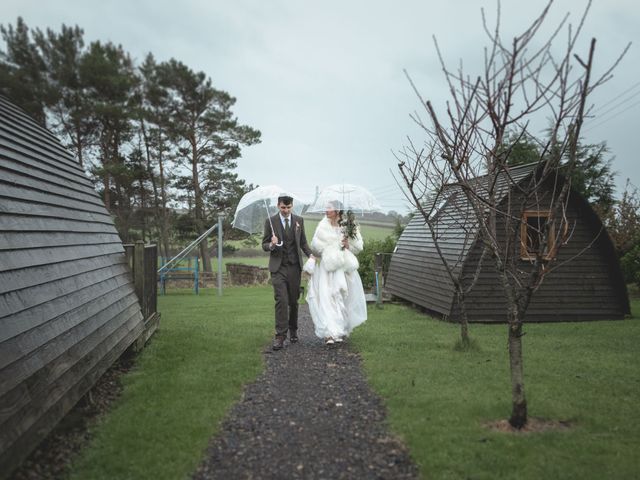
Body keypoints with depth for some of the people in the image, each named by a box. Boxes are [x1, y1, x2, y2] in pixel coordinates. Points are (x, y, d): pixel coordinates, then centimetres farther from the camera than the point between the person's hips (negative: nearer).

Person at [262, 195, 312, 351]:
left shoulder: (299, 220, 6)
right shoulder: (270, 222, -2)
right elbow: (264, 245, 1)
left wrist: (310, 255, -1)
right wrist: (272, 245, -21)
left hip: (294, 267, 3)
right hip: (278, 267, -3)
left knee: (294, 301, 10)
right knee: (281, 301, -12)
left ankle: (293, 331, 27)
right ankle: (280, 336, -9)